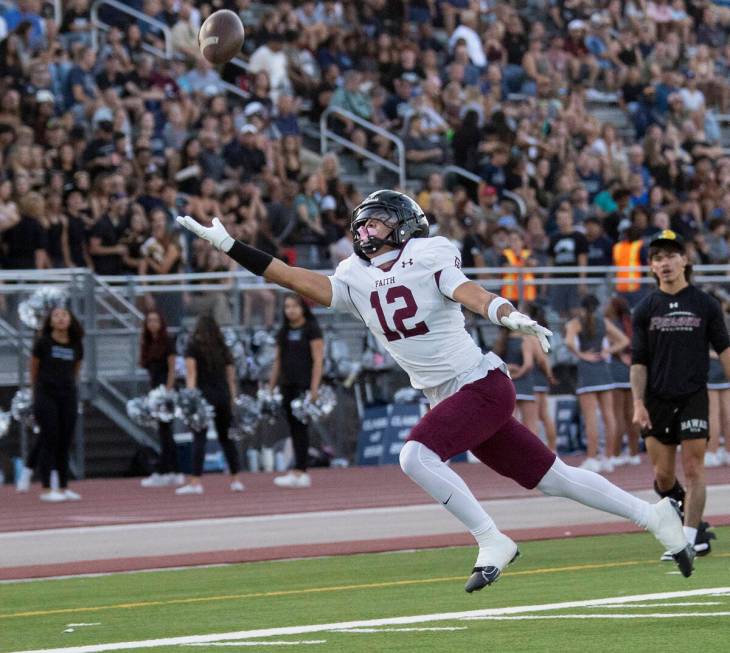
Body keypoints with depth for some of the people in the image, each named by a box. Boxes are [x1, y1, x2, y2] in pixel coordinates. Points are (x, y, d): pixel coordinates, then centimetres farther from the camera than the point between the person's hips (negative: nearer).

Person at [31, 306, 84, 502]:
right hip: (46, 396, -4)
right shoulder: (43, 342, -5)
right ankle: (46, 489, -2)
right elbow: (34, 369, 6)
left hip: (68, 396, 4)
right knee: (49, 442, -5)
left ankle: (64, 488, 12)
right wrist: (36, 393, 13)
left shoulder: (76, 345, 5)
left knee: (65, 443, 6)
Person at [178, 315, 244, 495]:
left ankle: (196, 482, -12)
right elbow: (231, 378, 13)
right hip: (224, 396, 4)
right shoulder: (223, 349, 15)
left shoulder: (194, 348, 3)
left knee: (199, 438, -6)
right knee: (226, 438, 12)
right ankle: (236, 480, 12)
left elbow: (191, 375, -6)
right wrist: (232, 402, 14)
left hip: (204, 395, -4)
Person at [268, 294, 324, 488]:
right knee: (293, 429, 5)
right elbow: (277, 361, 19)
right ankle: (302, 475, 8)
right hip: (288, 385, 7)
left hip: (304, 385, -7)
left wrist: (314, 388, -16)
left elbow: (318, 360, -9)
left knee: (300, 427, -11)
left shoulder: (312, 329, -4)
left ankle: (299, 472, -13)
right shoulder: (283, 332, 15)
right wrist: (270, 388, 14)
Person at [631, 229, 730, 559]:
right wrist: (638, 404, -6)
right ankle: (691, 519, 26)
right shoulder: (645, 309, 5)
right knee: (663, 476, 3)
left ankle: (691, 537, -6)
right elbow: (638, 361, 4)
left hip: (693, 397, -2)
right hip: (657, 400, 2)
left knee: (693, 469, -9)